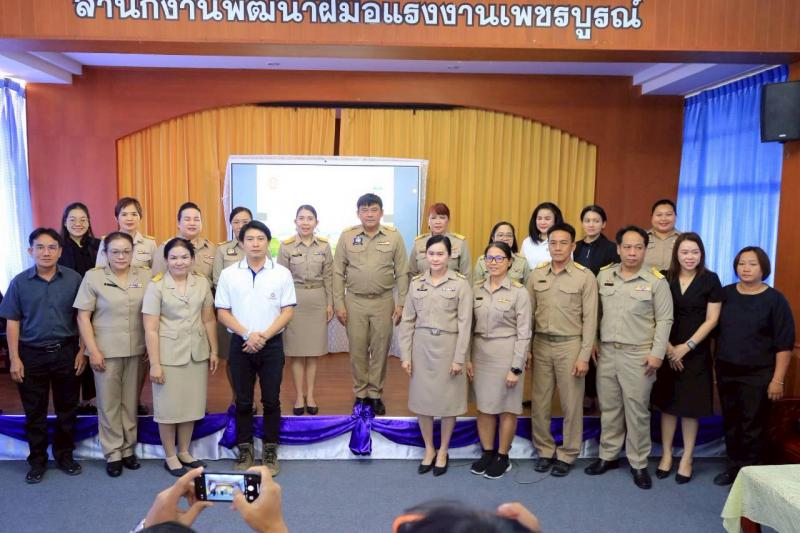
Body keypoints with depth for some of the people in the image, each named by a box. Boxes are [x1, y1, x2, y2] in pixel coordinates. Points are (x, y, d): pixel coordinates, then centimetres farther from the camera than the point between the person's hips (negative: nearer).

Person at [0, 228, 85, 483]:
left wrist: (82, 351, -3)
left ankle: (65, 455, 28)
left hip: (66, 352, 0)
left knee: (67, 409, 11)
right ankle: (37, 461, 26)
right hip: (31, 354, 0)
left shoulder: (73, 279, -4)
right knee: (34, 412, 11)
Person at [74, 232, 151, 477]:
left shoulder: (146, 276, 1)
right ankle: (113, 453, 20)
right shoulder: (93, 277, -4)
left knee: (130, 401, 11)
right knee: (109, 402, 7)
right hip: (106, 350, -2)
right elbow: (83, 317, -4)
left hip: (136, 349, 2)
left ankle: (128, 448, 25)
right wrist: (93, 351, -8)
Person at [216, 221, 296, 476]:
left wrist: (265, 335, -14)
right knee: (243, 401, 10)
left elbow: (288, 310, -3)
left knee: (271, 400, 5)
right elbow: (222, 312, 0)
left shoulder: (282, 273, -1)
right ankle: (244, 449, 24)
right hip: (240, 344, 1)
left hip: (272, 344, -1)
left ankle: (270, 451, 19)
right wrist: (247, 334, -13)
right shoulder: (228, 274, 1)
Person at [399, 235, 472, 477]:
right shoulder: (416, 282, 4)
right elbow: (407, 320, 5)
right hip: (421, 345, 3)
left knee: (448, 399, 7)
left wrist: (459, 357, -10)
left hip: (448, 345, -3)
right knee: (421, 398, 9)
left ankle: (443, 451, 27)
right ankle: (429, 449, 28)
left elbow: (465, 323, -7)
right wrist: (405, 354, 0)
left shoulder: (460, 283, -5)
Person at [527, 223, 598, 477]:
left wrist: (584, 356, -9)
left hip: (570, 345, -3)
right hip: (541, 344, 3)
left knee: (571, 403, 7)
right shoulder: (536, 274, 5)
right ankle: (545, 450, 26)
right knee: (540, 402, 9)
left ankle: (567, 454, 23)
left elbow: (590, 319, -6)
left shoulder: (585, 276, -5)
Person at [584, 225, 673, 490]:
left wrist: (657, 353, -10)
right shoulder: (603, 276, 6)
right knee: (609, 406, 12)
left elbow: (664, 320, -5)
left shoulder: (656, 281, -4)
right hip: (606, 351, 4)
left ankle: (638, 464, 17)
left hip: (638, 355, -3)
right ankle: (608, 455, 26)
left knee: (637, 409, 3)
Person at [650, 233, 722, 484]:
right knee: (667, 403, 7)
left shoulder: (710, 279, -3)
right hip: (667, 351, 2)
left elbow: (711, 319, -5)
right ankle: (666, 454, 20)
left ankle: (687, 458, 20)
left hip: (696, 352, -1)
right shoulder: (665, 278, 1)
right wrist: (668, 347, -8)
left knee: (691, 406, 5)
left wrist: (687, 346, -11)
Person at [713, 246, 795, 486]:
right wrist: (716, 364, 6)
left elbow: (784, 344, -8)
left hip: (758, 375, -4)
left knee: (753, 425, 2)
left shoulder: (775, 300, -7)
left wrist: (778, 379, -11)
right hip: (726, 371, 4)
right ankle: (734, 466, 27)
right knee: (730, 422, 13)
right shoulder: (725, 294, 4)